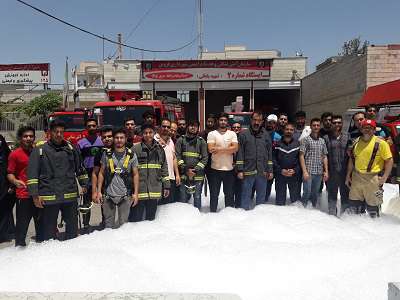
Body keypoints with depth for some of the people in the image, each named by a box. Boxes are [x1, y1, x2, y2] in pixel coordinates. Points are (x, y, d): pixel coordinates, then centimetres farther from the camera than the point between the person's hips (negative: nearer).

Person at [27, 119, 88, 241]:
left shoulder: (71, 148, 8)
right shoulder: (39, 149, -1)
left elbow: (80, 168, 17)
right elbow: (32, 174, -4)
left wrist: (84, 184, 15)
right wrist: (35, 195, -8)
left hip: (70, 196, 3)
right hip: (48, 198, -3)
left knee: (73, 229, 15)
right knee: (48, 231, 8)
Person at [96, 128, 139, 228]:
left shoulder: (131, 155, 0)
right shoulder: (107, 154, 3)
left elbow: (135, 174, 3)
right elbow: (101, 173, 7)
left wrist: (135, 193, -3)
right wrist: (99, 192, 0)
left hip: (125, 196, -1)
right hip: (108, 195, 1)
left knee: (123, 224, 9)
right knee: (108, 224, 10)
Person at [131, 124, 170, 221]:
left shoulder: (159, 149, 9)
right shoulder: (135, 149, -3)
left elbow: (164, 168, 13)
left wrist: (166, 186, 10)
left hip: (155, 190, 3)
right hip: (139, 190, -3)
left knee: (151, 218, 14)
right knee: (136, 218, 2)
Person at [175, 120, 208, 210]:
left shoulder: (201, 141, 8)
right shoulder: (181, 140, 6)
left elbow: (205, 158, 3)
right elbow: (177, 156, 0)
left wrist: (196, 170, -8)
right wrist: (186, 169, -9)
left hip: (198, 175, 1)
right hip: (184, 174, 0)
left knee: (197, 197, 6)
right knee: (183, 198, 2)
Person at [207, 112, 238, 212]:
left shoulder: (232, 134, 5)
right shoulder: (212, 134, -1)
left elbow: (235, 149, -9)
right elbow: (211, 149, -15)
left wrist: (219, 149, -17)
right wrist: (228, 148, -12)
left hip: (229, 169, 2)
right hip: (215, 169, -2)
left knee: (229, 194, 14)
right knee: (214, 194, 8)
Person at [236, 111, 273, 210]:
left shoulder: (266, 135, 10)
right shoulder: (244, 134, 1)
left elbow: (270, 154, 11)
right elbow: (240, 153, -2)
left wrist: (270, 170, 6)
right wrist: (240, 170, -8)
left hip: (262, 172, 3)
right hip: (248, 171, -3)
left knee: (261, 196, 12)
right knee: (246, 196, 3)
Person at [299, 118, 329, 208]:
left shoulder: (322, 141, 13)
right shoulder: (305, 139, -2)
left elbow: (325, 157, 14)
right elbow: (301, 156, -7)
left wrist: (326, 171, 6)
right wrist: (304, 171, -13)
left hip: (319, 173, 5)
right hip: (308, 172, -4)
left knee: (315, 194, 12)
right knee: (307, 193, -5)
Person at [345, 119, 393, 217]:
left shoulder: (380, 143, -7)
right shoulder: (357, 142, 9)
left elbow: (389, 160, -8)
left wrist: (385, 177, -14)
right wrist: (348, 175, 14)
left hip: (372, 179, -5)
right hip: (356, 177, 5)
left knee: (372, 205, 3)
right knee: (353, 203, 12)